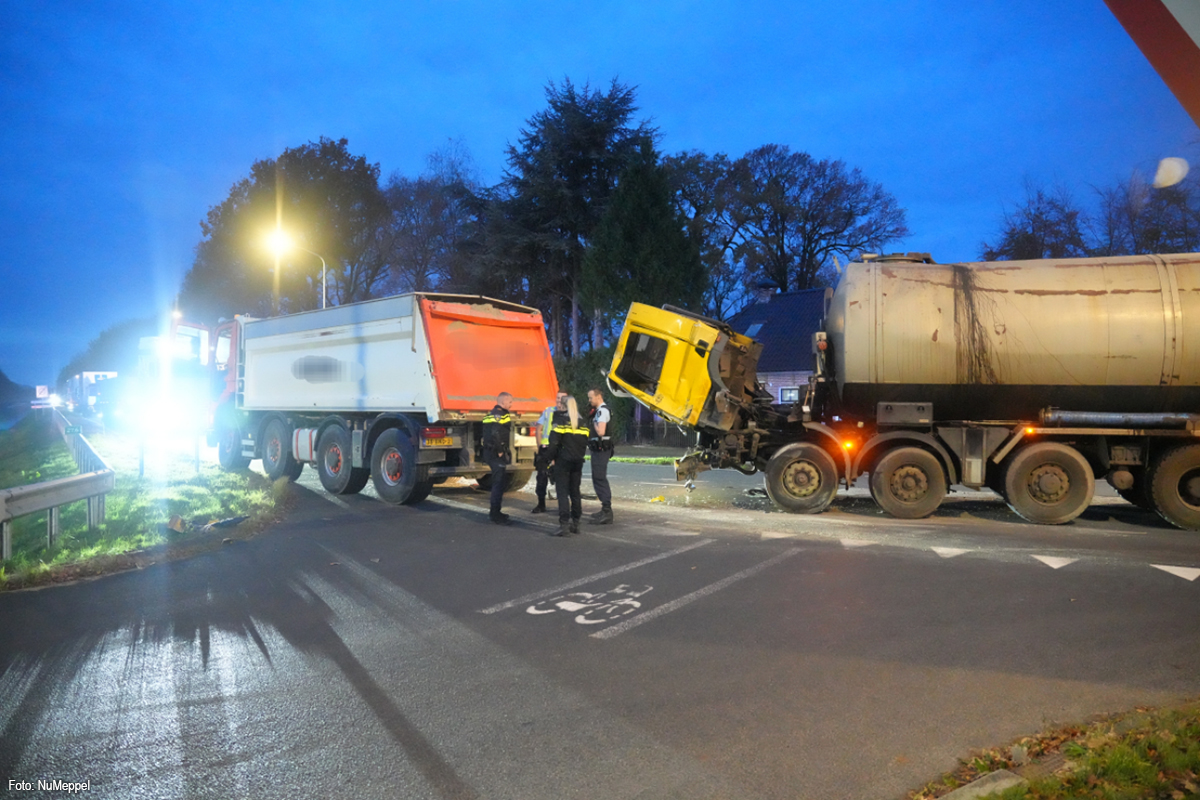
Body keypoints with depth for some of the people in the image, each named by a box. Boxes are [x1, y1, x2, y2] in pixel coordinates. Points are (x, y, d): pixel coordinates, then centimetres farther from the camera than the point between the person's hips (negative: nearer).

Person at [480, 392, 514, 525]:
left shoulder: (491, 414, 18)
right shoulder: (500, 414, -14)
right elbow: (495, 434, -25)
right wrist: (500, 451, -19)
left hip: (489, 452, 11)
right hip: (496, 454, -11)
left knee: (501, 480, 19)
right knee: (499, 482, -7)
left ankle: (495, 512, 27)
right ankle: (495, 514, -4)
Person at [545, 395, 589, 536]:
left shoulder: (560, 421, -9)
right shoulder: (582, 423, 9)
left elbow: (554, 442, -12)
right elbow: (585, 444, 12)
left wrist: (551, 457, 1)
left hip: (563, 461, -5)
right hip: (578, 461, 6)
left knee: (562, 493, -6)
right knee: (575, 492, 13)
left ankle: (564, 524, -13)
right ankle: (575, 523, 17)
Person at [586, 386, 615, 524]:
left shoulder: (603, 411, -14)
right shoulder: (598, 411, 18)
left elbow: (601, 431, -25)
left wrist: (594, 423, -9)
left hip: (601, 449, -11)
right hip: (597, 450, 11)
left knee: (600, 479, -11)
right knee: (598, 479, 15)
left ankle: (607, 512, -10)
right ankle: (605, 510, 22)